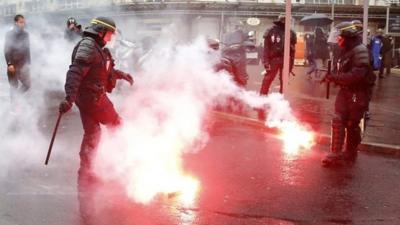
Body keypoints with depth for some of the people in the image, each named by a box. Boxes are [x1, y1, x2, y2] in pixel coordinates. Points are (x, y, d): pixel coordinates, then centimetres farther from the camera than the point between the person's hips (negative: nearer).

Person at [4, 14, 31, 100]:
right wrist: (9, 64, -18)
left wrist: (28, 63, 13)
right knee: (14, 86, 4)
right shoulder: (10, 34, -8)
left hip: (23, 64, 4)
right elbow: (7, 50, -12)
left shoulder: (25, 34, 5)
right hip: (13, 65, -4)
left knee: (27, 84, 1)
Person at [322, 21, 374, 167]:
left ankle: (350, 153, 19)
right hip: (345, 92, 8)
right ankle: (336, 154, 5)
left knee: (352, 124, 3)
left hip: (358, 94, -8)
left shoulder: (360, 50, -18)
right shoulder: (347, 50, 12)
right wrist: (333, 77, 4)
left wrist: (335, 78, -23)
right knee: (338, 121, 1)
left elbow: (357, 74, -28)